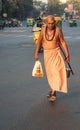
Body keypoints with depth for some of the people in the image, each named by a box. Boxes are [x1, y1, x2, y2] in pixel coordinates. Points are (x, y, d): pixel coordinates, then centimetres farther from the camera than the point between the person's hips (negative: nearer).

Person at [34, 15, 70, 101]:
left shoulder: (58, 30, -10)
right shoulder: (43, 30, -2)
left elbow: (63, 42, -4)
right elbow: (39, 42, 5)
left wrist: (67, 54, -5)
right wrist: (36, 53, 1)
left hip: (55, 53, -4)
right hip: (46, 53, 4)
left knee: (55, 72, -15)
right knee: (49, 73, 12)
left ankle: (53, 92, -16)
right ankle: (53, 88, 32)